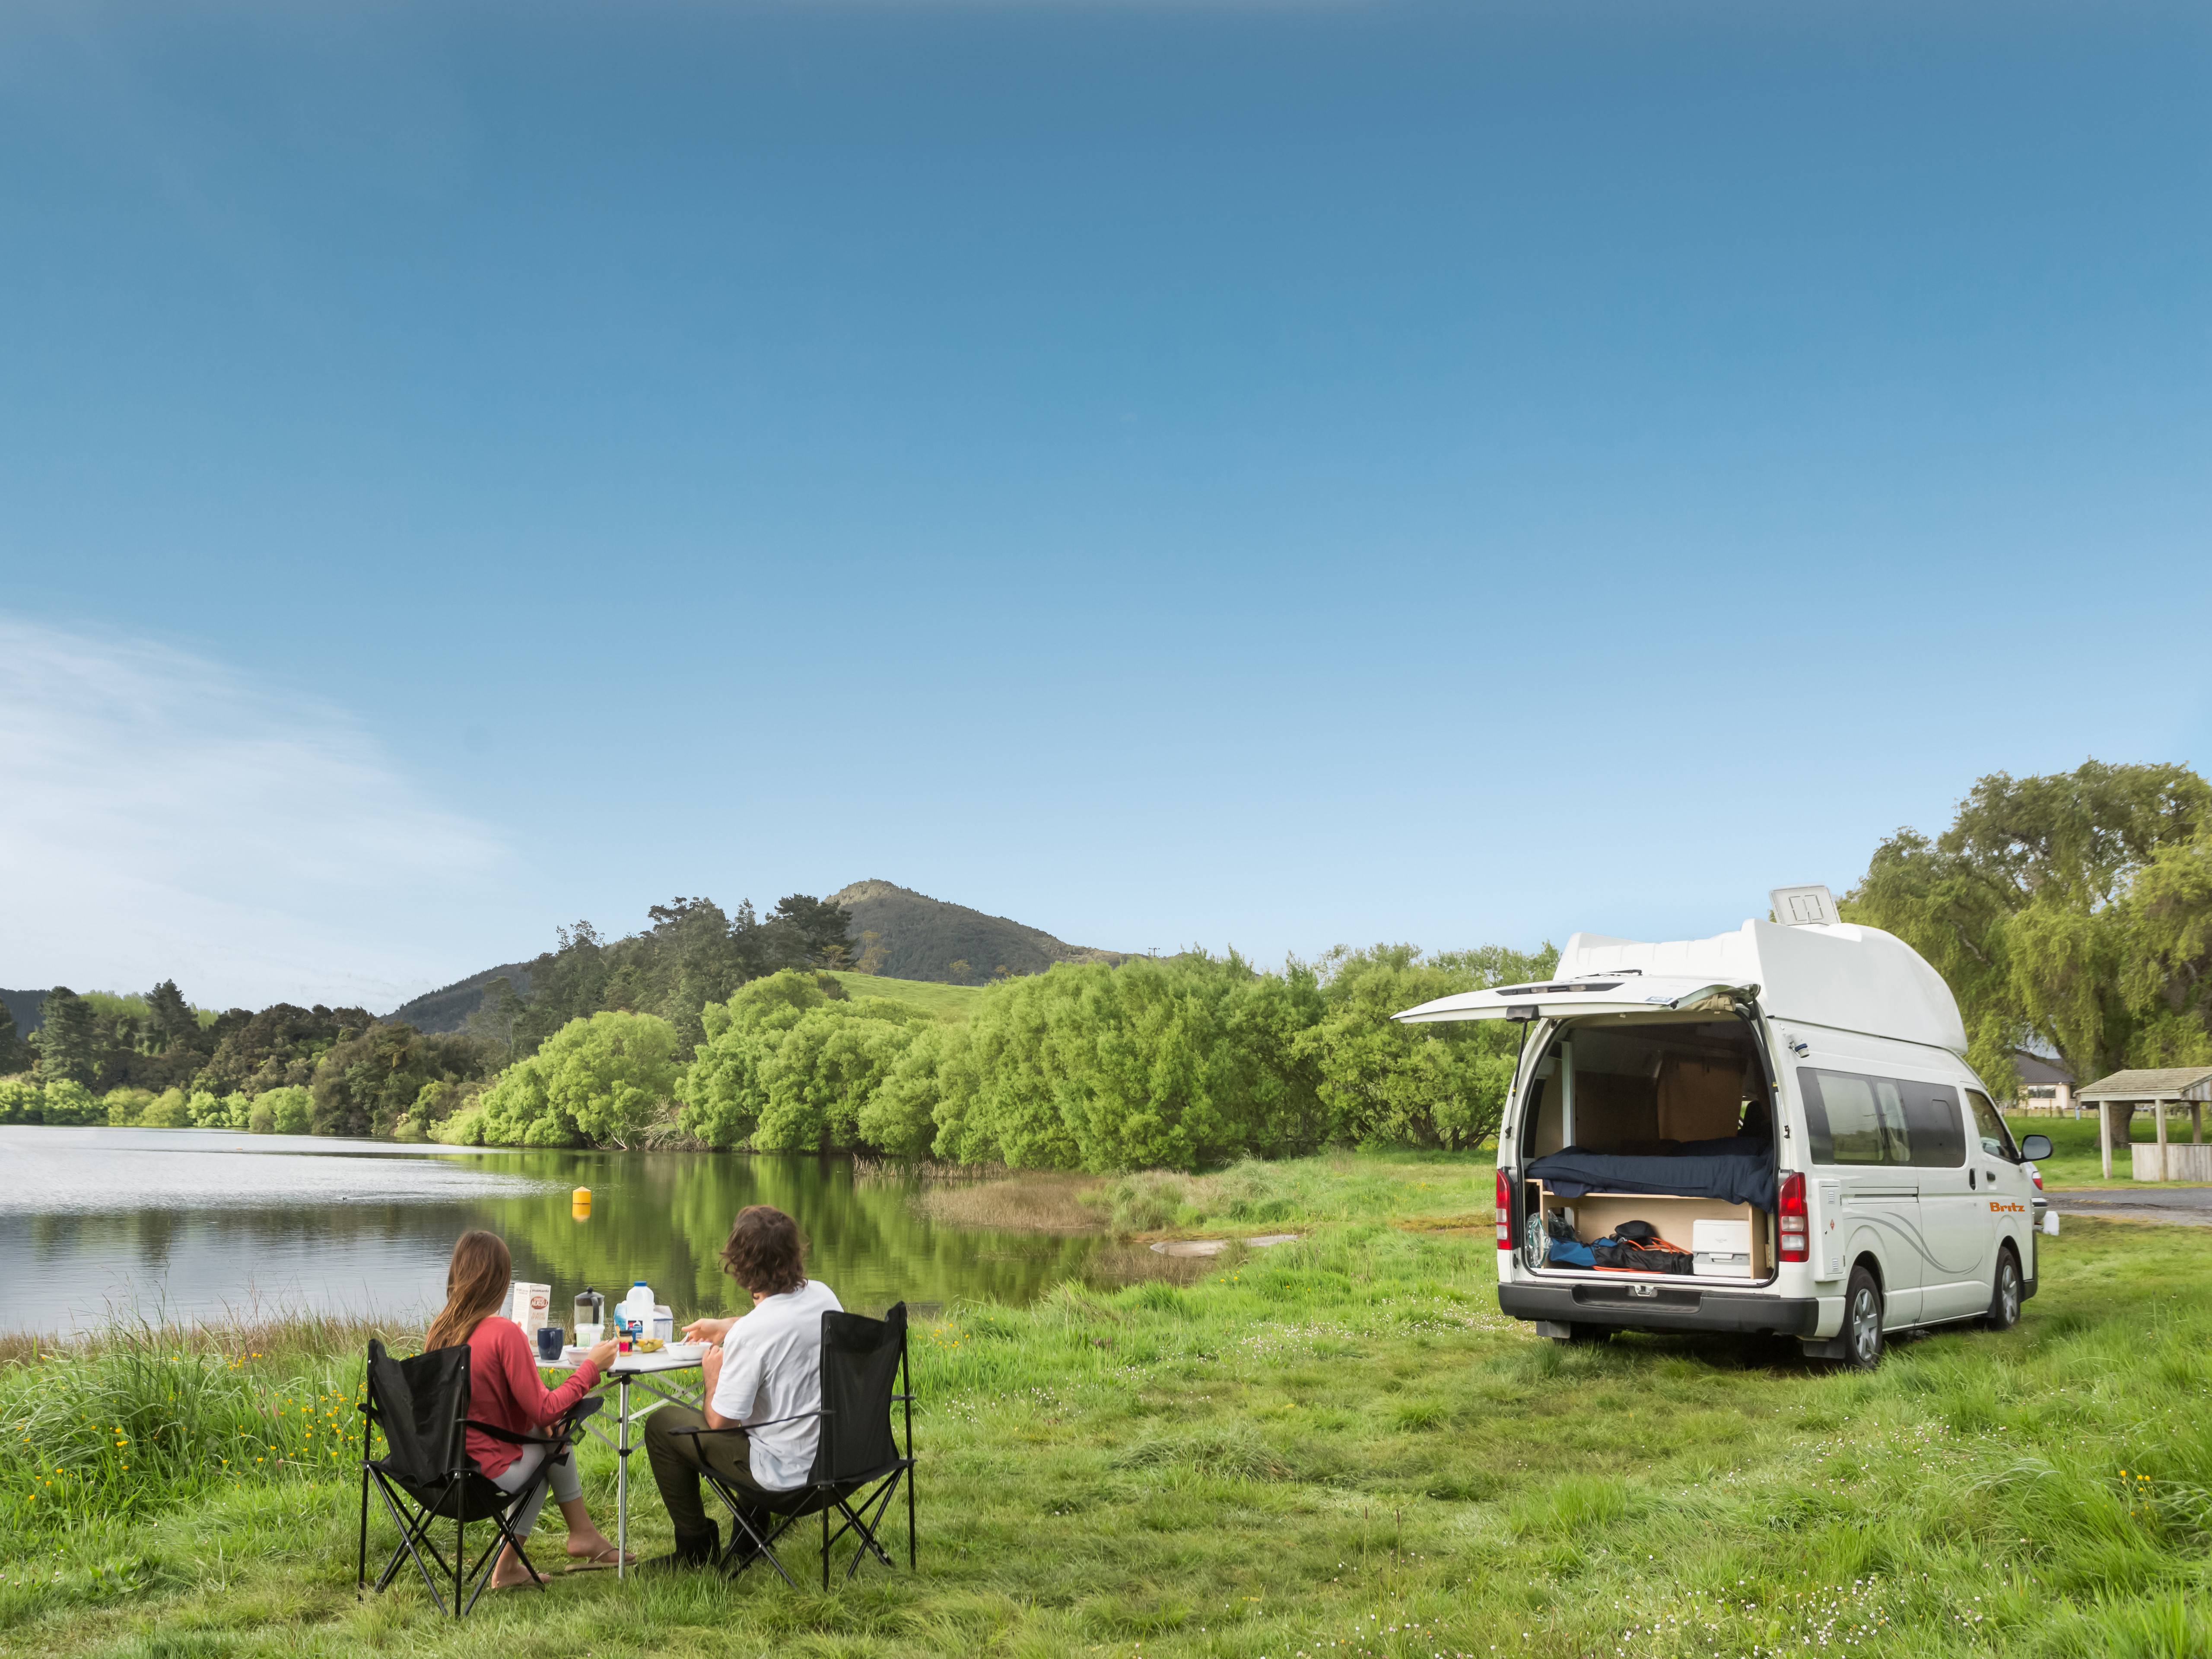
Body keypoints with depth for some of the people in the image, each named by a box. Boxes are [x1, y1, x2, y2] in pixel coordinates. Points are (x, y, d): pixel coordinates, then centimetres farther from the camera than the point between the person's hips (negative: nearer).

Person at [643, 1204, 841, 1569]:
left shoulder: (750, 1333, -27)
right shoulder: (822, 1295, -5)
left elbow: (719, 1422, -17)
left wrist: (712, 1374, 2)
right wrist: (723, 1327, 27)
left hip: (785, 1471, -7)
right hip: (838, 1453, 7)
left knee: (662, 1425, 9)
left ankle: (696, 1546, 21)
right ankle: (754, 1524, 41)